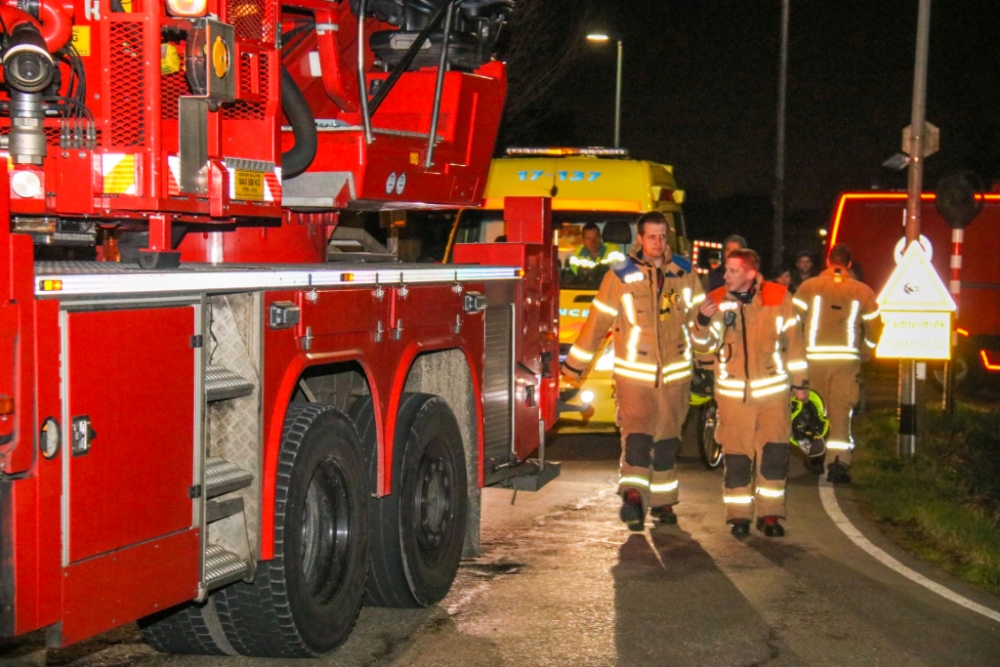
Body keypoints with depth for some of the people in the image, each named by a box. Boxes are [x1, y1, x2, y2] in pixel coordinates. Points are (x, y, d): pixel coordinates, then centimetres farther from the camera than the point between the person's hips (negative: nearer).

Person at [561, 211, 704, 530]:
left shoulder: (685, 273, 3)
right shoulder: (620, 276, -5)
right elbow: (596, 324, -4)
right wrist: (572, 369, -2)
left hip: (675, 374, 3)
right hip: (634, 374, -3)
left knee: (667, 440, 10)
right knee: (637, 432, -18)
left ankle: (661, 501, 20)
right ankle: (633, 496, -29)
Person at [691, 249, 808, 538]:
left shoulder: (779, 297, -4)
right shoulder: (717, 300, -1)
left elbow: (794, 341, 4)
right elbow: (704, 344, -4)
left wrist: (800, 381, 7)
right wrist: (703, 320, -24)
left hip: (773, 389, -1)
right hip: (733, 392, 1)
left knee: (775, 453, -5)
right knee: (736, 456, 4)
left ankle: (769, 514, 8)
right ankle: (739, 515, 15)